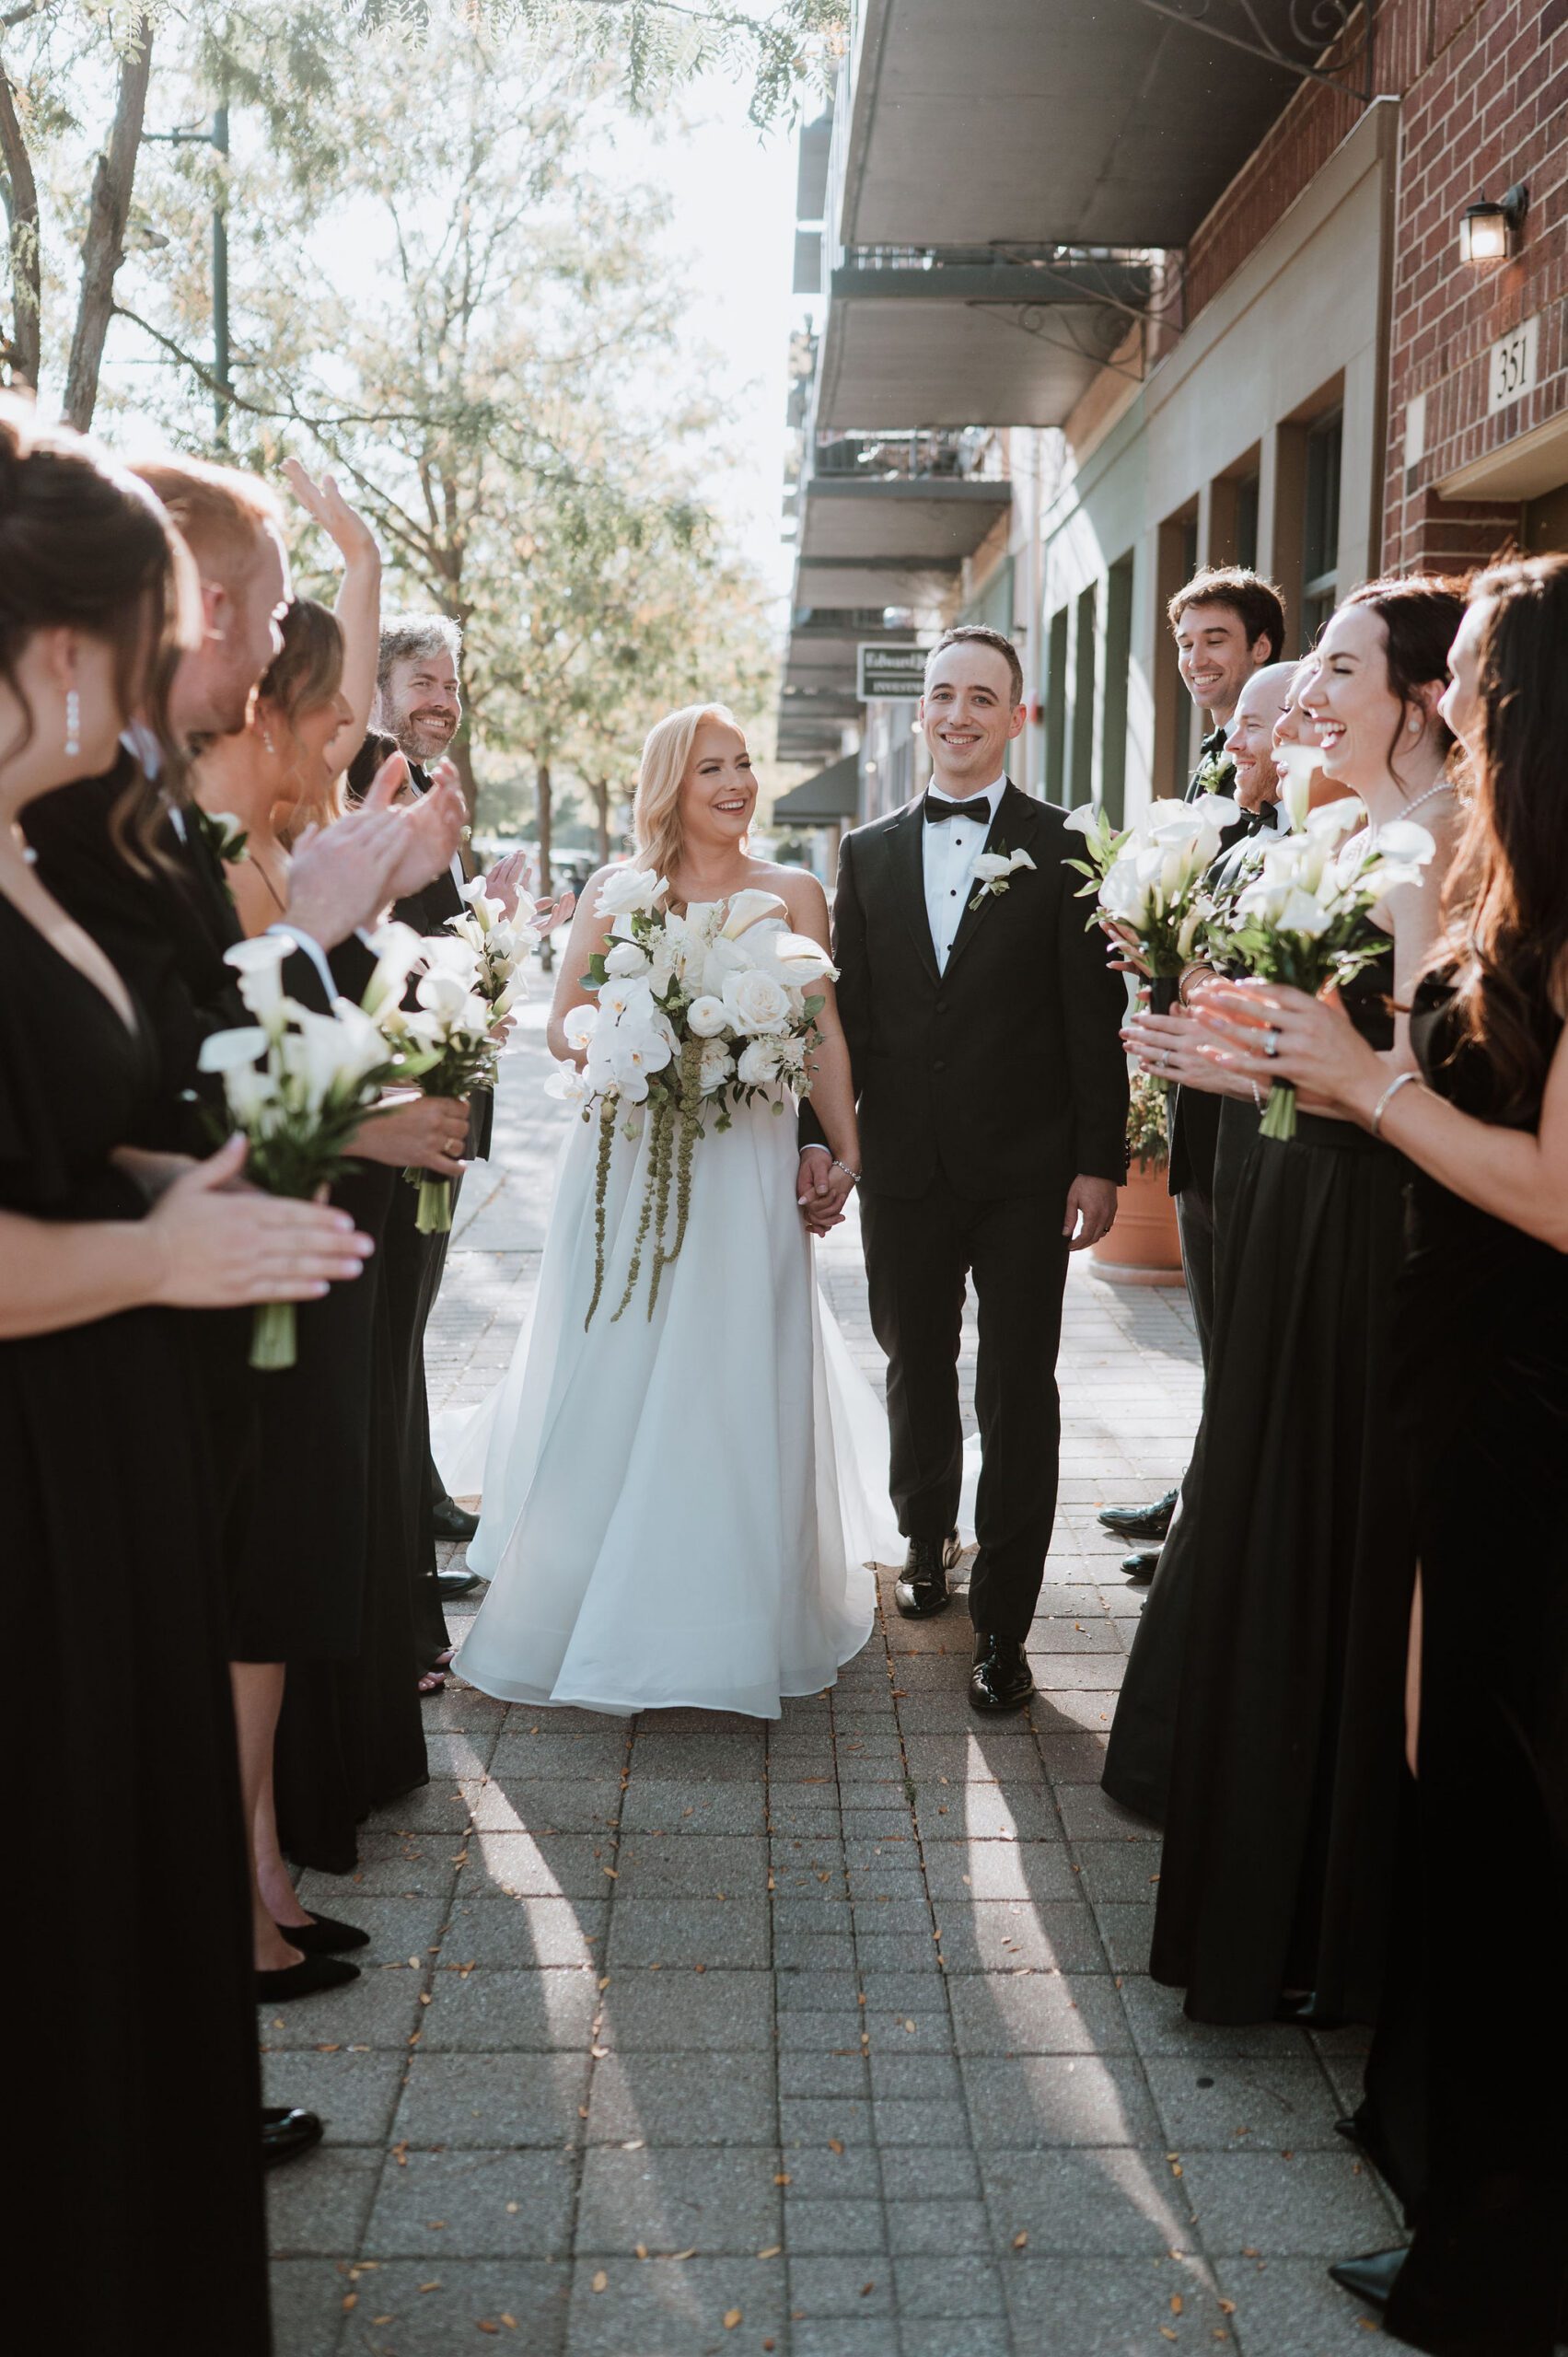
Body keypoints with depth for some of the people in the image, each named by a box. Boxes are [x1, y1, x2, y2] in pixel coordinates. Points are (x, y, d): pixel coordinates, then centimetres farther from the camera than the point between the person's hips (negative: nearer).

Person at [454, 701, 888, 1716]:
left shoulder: (792, 892, 7)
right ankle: (599, 1605, 19)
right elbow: (564, 1025, 7)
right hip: (627, 1160, 1)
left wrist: (849, 1155, -4)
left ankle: (725, 1622, 13)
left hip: (747, 1165, -1)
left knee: (731, 1384, -1)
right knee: (613, 1380, 4)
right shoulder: (615, 890, 8)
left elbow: (824, 1032, 3)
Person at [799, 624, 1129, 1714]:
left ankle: (1004, 1624, 14)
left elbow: (1096, 1013, -5)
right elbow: (847, 1010, 8)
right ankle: (928, 1541, 41)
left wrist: (1100, 1161, -10)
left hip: (1027, 1172, -3)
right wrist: (819, 1135, 0)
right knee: (917, 1370, 18)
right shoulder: (869, 852, 8)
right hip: (904, 1169, 3)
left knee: (1018, 1392, 3)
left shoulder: (1065, 849, -2)